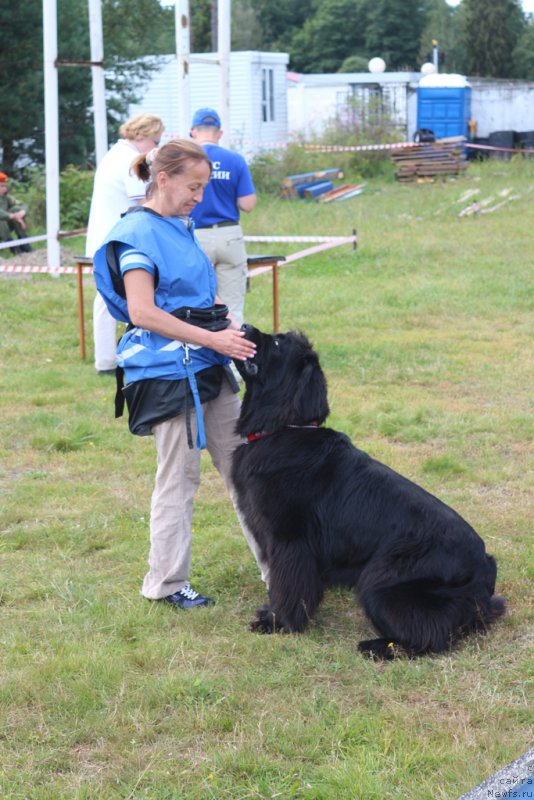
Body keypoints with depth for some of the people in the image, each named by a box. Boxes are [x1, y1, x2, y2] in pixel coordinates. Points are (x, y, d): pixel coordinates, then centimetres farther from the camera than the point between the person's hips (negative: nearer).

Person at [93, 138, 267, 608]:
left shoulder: (182, 227, 12)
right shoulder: (139, 232, -14)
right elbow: (142, 312, -21)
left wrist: (235, 331, 2)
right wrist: (214, 339, -20)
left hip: (209, 367, 9)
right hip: (167, 371, -9)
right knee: (179, 475, -1)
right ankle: (167, 583, 10)